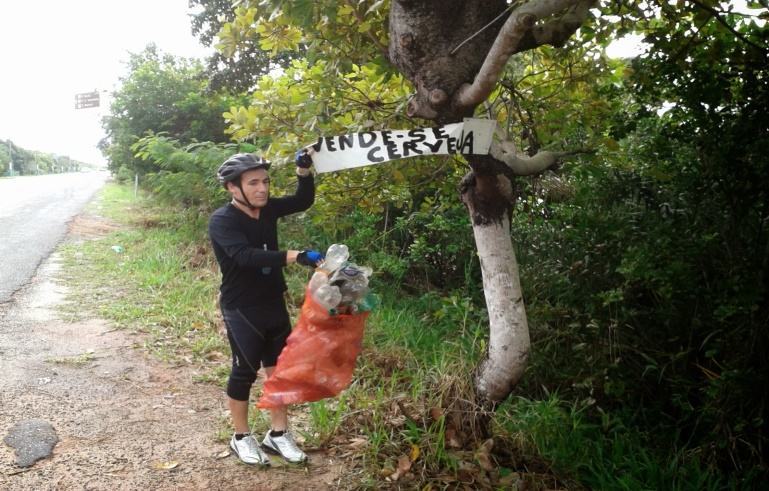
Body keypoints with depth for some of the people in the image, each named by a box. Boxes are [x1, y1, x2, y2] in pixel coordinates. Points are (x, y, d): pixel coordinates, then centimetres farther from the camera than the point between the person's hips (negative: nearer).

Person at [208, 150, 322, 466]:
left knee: (280, 368, 12)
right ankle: (241, 437, 24)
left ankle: (278, 434, 27)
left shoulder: (267, 208, -1)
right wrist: (295, 257, -46)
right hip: (241, 309, -6)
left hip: (274, 303, 7)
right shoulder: (222, 221, -20)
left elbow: (303, 202, 11)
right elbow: (246, 256, -36)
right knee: (245, 371, 4)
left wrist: (304, 171, -9)